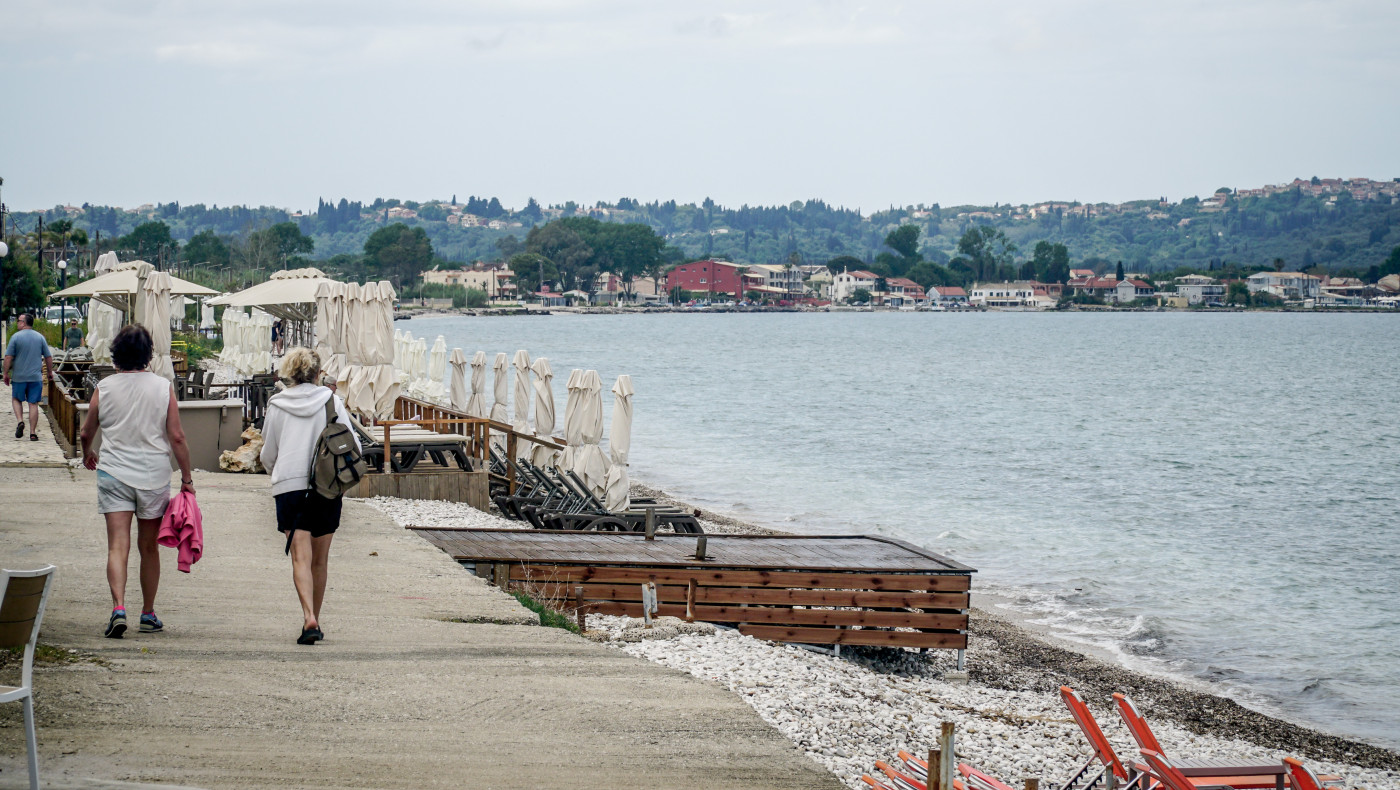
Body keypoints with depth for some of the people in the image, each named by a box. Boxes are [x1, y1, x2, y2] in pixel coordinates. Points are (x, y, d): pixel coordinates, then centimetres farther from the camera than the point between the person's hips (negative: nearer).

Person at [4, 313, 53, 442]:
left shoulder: (16, 337, -6)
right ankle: (33, 433, 2)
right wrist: (50, 372, 20)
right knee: (33, 404, 4)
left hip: (19, 377, -2)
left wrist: (6, 373, 1)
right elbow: (48, 357, 8)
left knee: (16, 399, 18)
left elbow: (8, 357, -9)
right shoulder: (40, 337, 4)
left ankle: (19, 421, -5)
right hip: (36, 377, 2)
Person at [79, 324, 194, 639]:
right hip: (153, 476, 1)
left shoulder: (104, 387, -1)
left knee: (117, 546, -4)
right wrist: (186, 477, 4)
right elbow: (177, 437, -5)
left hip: (113, 473, -1)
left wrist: (88, 454, 32)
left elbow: (87, 433, 10)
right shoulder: (162, 387, -3)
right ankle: (148, 614, 21)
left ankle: (118, 607, -23)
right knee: (149, 547, 13)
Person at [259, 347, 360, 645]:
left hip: (289, 487, -1)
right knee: (320, 559, 13)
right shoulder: (331, 400, 3)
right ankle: (315, 621, 21)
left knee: (301, 557, -8)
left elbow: (268, 455, 11)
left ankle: (309, 618, -26)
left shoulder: (277, 405, 3)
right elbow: (352, 444, 1)